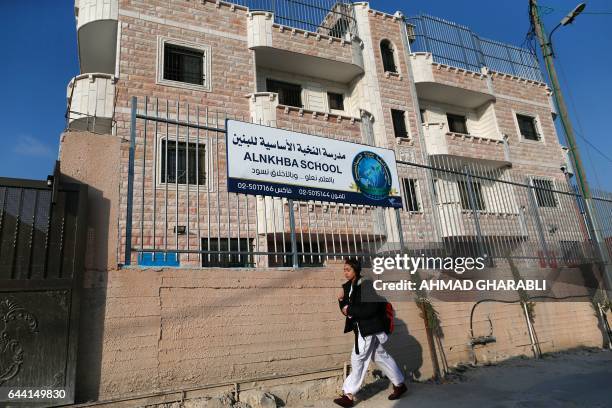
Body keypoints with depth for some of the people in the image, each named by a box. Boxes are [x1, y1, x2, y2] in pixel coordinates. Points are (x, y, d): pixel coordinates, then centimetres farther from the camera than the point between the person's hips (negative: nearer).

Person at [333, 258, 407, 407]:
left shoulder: (367, 285, -18)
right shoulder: (347, 287, 6)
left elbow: (370, 309, -26)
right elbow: (347, 310, 9)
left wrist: (350, 310, -20)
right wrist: (341, 300, -10)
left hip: (369, 329, -9)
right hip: (361, 328, 9)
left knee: (358, 359, -6)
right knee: (380, 356, 18)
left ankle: (348, 395, 3)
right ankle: (399, 384, 33)